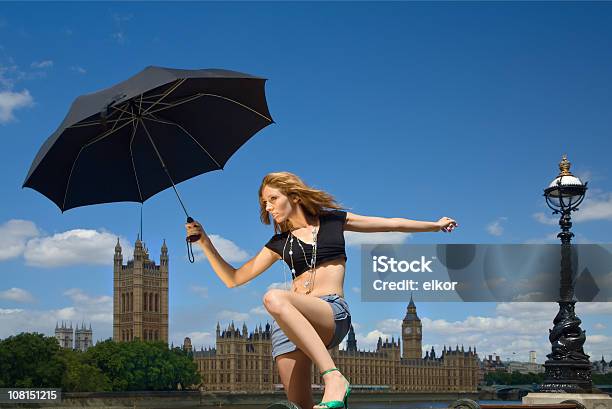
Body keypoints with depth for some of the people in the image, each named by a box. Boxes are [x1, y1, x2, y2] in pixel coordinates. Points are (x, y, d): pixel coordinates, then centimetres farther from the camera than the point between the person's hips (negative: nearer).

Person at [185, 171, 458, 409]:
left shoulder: (333, 220, 14)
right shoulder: (280, 243, 21)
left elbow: (391, 224, 21)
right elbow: (234, 279, 20)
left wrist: (436, 225, 24)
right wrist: (204, 242, 13)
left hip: (332, 311, -4)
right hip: (288, 324, 5)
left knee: (274, 299, -35)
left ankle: (334, 377, -39)